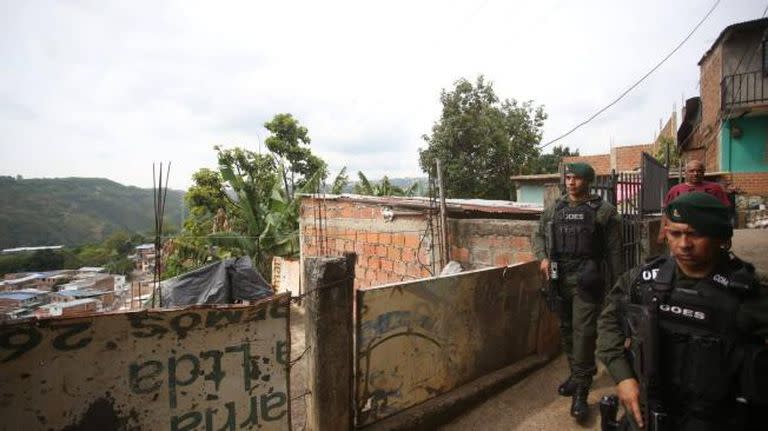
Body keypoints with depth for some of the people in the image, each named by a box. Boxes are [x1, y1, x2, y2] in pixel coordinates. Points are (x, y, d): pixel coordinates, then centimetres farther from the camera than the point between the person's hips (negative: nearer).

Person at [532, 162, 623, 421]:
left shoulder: (603, 210, -2)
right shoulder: (554, 209, 9)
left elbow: (613, 249, -3)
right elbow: (539, 235, 17)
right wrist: (543, 258, -1)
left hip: (586, 280, -5)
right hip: (559, 278, 5)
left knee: (583, 331, -6)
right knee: (566, 329, 14)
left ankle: (581, 391, 4)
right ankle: (577, 374, 33)